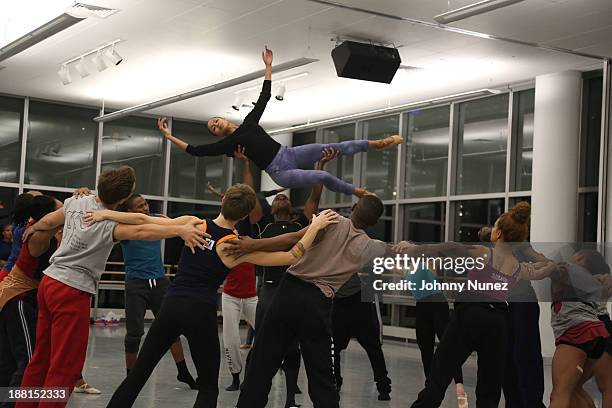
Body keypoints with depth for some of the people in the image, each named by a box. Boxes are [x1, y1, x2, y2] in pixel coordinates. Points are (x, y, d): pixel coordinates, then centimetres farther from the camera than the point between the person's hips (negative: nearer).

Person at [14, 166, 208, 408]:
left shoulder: (76, 202, 4)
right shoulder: (108, 224, -20)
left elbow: (49, 221, 22)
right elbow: (140, 231, -39)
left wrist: (33, 228, 44)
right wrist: (180, 230, -49)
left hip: (49, 280, 9)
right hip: (72, 291, -9)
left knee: (42, 358, 17)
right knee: (65, 367, -4)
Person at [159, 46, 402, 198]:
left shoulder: (249, 122, 15)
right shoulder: (227, 144, 3)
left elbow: (265, 95, 16)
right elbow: (195, 150, -3)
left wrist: (268, 65, 14)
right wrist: (169, 136, -6)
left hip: (289, 154, 5)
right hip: (279, 173, -4)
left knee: (333, 148, -9)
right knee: (323, 177, -21)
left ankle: (377, 143, -3)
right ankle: (357, 192, -4)